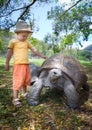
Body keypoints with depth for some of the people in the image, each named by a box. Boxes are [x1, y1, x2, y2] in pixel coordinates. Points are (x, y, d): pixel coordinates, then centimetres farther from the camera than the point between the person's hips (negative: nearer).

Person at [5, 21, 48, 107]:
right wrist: (7, 63, 0)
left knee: (26, 79, 17)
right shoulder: (13, 41, -3)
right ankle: (15, 99, -1)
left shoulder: (27, 42, 11)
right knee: (18, 80, -8)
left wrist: (42, 56, 12)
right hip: (18, 64, -6)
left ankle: (24, 93, 38)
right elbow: (9, 53, 0)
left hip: (26, 64, 6)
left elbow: (34, 50, 14)